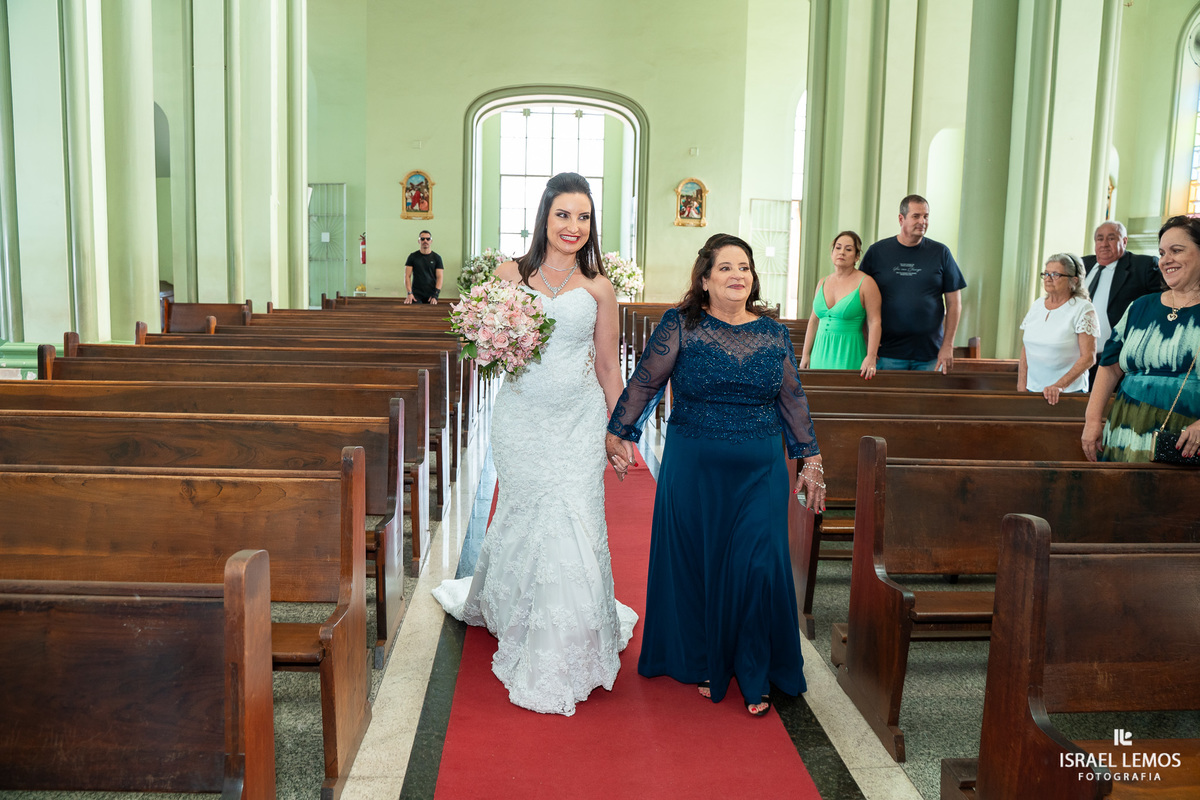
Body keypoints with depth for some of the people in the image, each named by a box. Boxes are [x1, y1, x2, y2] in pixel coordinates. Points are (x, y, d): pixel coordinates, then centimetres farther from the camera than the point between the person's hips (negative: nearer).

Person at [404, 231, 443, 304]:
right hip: (416, 294, -1)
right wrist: (409, 293, -11)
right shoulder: (413, 256, 9)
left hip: (431, 294, 1)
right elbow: (407, 276, 4)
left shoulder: (436, 257, 9)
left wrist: (435, 295, -13)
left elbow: (439, 277, 2)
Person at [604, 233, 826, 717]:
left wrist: (810, 460, 11)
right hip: (694, 467, -2)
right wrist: (617, 433, -9)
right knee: (698, 563, 9)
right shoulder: (681, 325, -3)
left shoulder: (773, 333, 6)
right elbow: (644, 382, -3)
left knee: (758, 566, -1)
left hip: (760, 471, 2)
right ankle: (704, 665, 29)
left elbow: (792, 400, 11)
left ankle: (754, 677, 17)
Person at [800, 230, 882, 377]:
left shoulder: (865, 283, -4)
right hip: (821, 352, 5)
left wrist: (871, 357, -20)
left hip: (848, 355, -5)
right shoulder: (822, 283, 12)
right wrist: (806, 355, 11)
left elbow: (874, 322, -10)